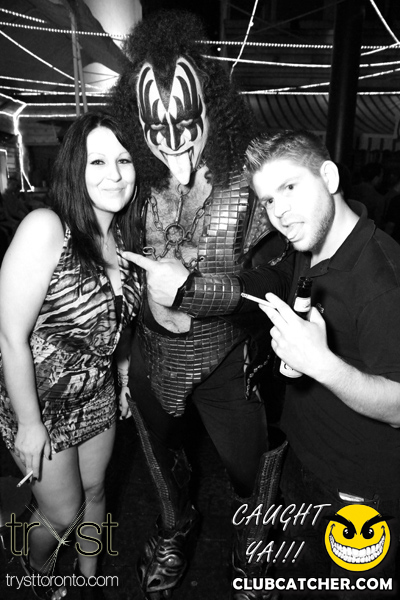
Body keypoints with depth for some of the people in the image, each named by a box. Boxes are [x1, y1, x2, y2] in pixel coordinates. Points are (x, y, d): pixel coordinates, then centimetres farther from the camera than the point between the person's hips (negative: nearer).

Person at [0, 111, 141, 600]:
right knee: (64, 513, 13)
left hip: (98, 395, 6)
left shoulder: (123, 237, -4)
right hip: (40, 399, -5)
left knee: (94, 492, 22)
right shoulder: (46, 228, -25)